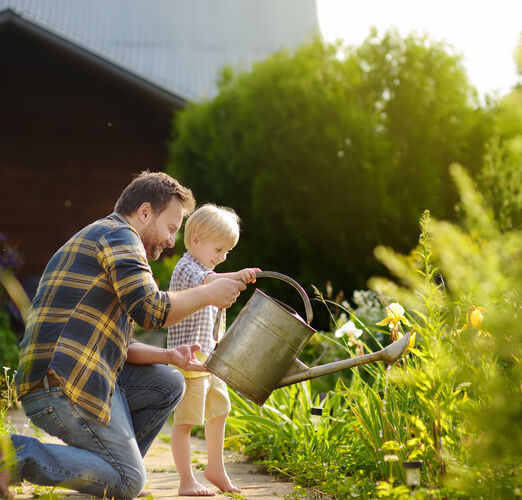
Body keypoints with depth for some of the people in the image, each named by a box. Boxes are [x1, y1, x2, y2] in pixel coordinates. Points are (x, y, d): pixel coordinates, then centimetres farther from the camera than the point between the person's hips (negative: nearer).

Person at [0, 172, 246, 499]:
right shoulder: (118, 234, -4)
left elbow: (116, 345, 24)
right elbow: (150, 310, -17)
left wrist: (169, 356, 11)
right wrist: (208, 294, -4)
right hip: (62, 384, -10)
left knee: (169, 384, 14)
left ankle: (110, 464, 11)